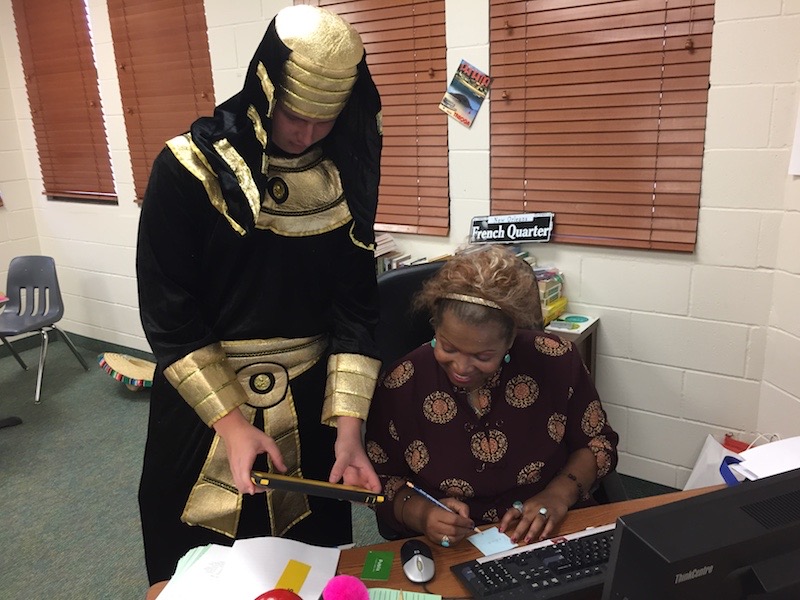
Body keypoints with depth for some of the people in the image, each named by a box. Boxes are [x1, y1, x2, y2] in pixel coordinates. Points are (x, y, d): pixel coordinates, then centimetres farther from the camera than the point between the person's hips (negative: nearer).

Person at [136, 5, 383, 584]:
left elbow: (356, 304, -4)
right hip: (202, 399, -2)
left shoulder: (344, 174, -4)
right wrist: (231, 421, -18)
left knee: (315, 560, 20)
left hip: (310, 401, 3)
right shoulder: (191, 167, -13)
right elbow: (166, 312, -13)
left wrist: (349, 425, -11)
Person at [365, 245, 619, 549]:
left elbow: (598, 442, 4)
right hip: (451, 554, -1)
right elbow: (381, 479, 0)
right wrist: (420, 513, -19)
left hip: (555, 536, 2)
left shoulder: (556, 361, -10)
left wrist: (559, 495, -12)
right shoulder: (400, 387, -12)